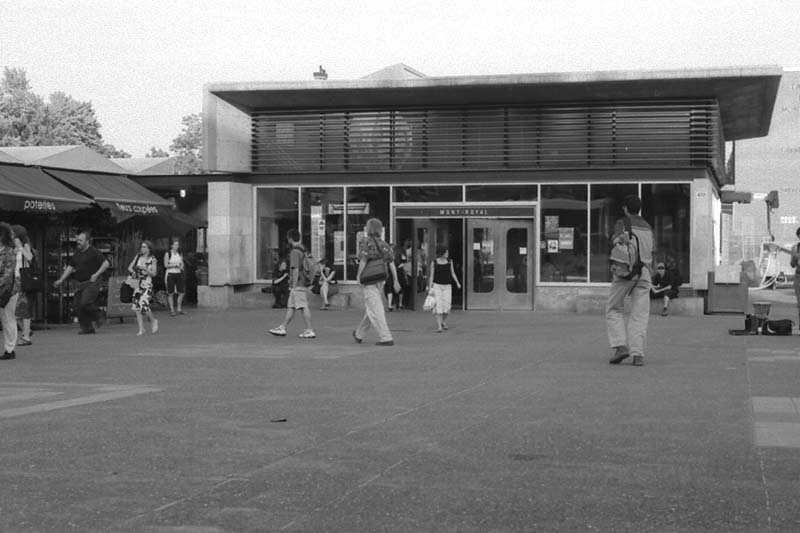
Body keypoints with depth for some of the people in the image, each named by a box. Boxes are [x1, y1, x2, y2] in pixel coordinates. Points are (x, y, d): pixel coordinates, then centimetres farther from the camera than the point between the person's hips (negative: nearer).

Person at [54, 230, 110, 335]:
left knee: (85, 303, -22)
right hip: (80, 284, 7)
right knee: (79, 305, 1)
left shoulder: (94, 252, -7)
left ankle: (95, 317, 5)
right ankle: (86, 327, 8)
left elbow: (106, 263, -13)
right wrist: (61, 280, 18)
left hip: (91, 283, -7)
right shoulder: (77, 253, 15)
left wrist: (96, 275, -17)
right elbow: (70, 267, 23)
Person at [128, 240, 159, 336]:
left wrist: (145, 269, -18)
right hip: (137, 284, 4)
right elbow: (129, 267, 11)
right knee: (137, 306, -3)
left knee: (144, 305, -17)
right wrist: (133, 272, -10)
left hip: (147, 285, -4)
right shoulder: (138, 256, 10)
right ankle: (141, 329, 3)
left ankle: (153, 321, 11)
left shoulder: (152, 259, -1)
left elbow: (153, 274, -5)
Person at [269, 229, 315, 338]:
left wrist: (294, 286, -18)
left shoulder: (295, 252, -14)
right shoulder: (303, 250, 14)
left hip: (298, 284, -10)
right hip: (303, 283, 10)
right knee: (290, 307, 12)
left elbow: (296, 270, -19)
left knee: (304, 307, -7)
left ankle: (310, 331, -5)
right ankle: (282, 328, 16)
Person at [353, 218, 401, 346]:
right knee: (371, 309, 19)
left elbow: (363, 260, -16)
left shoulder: (365, 241, -8)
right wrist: (395, 281, 5)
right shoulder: (383, 244, 9)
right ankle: (359, 334, 35)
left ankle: (386, 338, -13)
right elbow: (391, 263, 4)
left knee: (375, 310, -5)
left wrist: (358, 275, -4)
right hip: (380, 281, 6)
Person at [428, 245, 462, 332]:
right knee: (438, 306, -9)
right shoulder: (434, 263, -4)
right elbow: (431, 276, -1)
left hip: (447, 286, 2)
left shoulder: (449, 262, 4)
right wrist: (430, 288, -5)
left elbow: (452, 273, 8)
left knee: (447, 305, -4)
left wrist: (457, 282, -6)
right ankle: (439, 327, -10)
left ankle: (444, 322, 24)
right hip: (437, 286, -2)